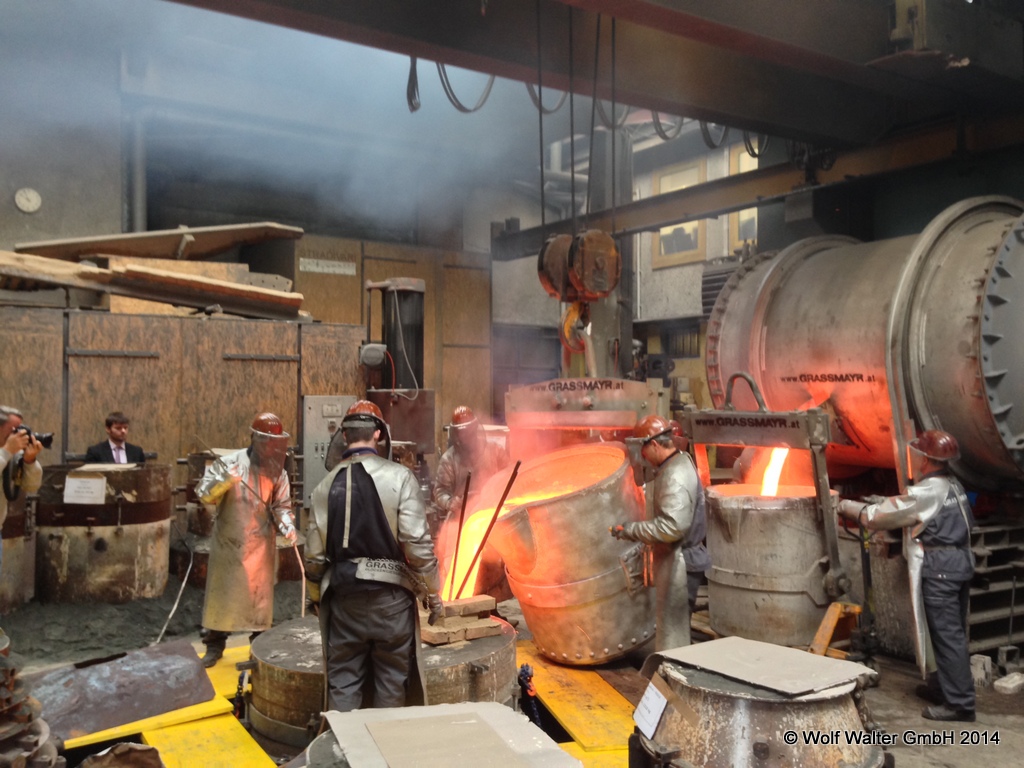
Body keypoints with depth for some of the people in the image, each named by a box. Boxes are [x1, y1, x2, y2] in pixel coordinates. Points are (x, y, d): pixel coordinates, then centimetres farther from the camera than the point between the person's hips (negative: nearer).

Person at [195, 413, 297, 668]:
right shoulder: (230, 462, -10)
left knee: (261, 596, 7)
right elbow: (204, 493, -13)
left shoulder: (278, 472, 1)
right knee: (221, 591, 8)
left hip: (261, 545, 2)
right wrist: (226, 480, -31)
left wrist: (288, 527, -16)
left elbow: (281, 506, 3)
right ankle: (214, 644, 22)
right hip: (229, 542, -2)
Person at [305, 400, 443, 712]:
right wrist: (432, 593, -3)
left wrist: (317, 597, 21)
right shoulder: (399, 477, -9)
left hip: (343, 597, 3)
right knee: (391, 683, 12)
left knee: (343, 684, 12)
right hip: (390, 595, -2)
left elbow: (314, 554, 5)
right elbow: (417, 542, -14)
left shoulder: (326, 485, 1)